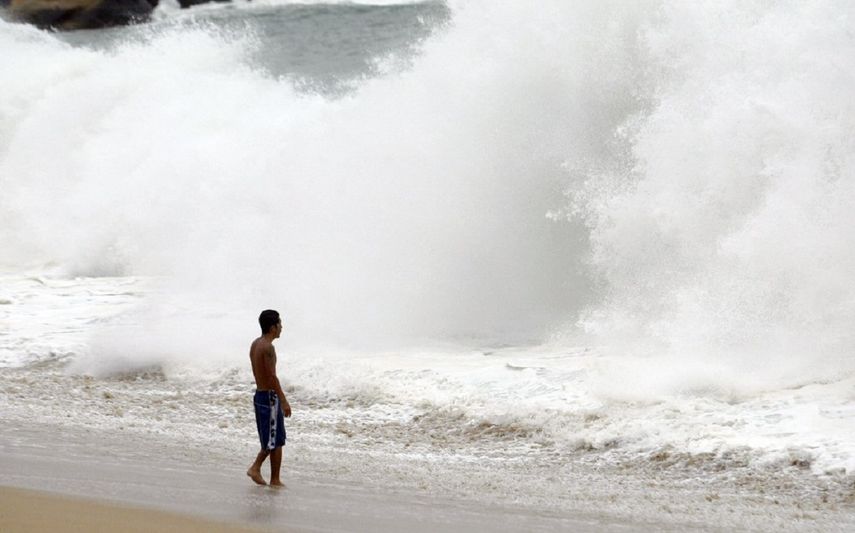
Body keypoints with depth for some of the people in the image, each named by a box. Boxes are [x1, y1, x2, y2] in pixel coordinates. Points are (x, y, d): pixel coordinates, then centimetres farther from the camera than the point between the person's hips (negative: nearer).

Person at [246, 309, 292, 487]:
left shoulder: (255, 344, 10)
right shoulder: (268, 347, -19)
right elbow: (272, 376, -22)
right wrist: (283, 401, -20)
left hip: (259, 394, 9)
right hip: (270, 397, -9)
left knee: (271, 440, 18)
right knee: (276, 442, 1)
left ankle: (255, 468, 11)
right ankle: (275, 480, 6)